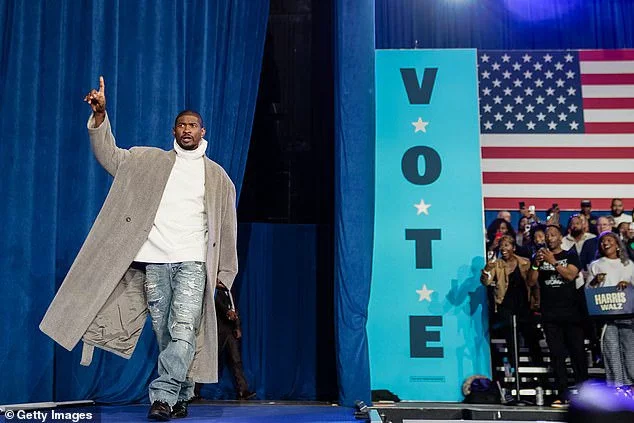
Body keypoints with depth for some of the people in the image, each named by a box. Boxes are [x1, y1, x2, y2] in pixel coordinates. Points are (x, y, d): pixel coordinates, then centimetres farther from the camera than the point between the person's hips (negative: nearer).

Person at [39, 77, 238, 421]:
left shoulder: (217, 176, 12)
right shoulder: (148, 160, 15)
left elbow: (226, 227, 12)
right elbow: (109, 155, 10)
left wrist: (225, 271, 7)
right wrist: (100, 115, -4)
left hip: (192, 263, -1)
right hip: (154, 261, 1)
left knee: (184, 331, -15)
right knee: (164, 335, 3)